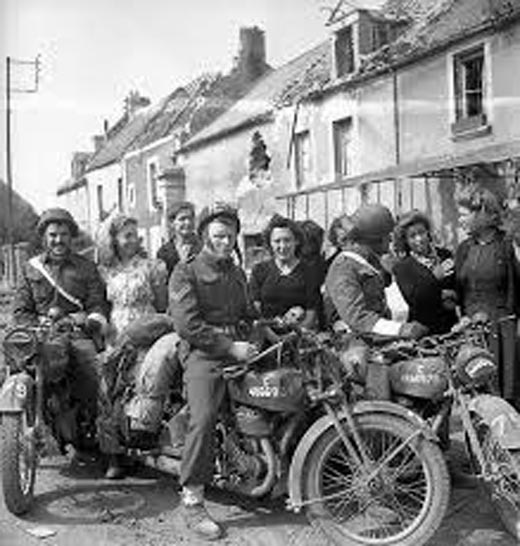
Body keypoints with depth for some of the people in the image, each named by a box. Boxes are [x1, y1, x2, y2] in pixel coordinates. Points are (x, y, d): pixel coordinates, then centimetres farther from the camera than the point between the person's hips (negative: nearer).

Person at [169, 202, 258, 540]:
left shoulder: (238, 274, 26)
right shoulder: (186, 273, 3)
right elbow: (187, 325, -8)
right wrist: (230, 346, -13)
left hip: (238, 349, 7)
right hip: (203, 353, -6)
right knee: (203, 418, -25)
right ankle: (192, 500, -19)